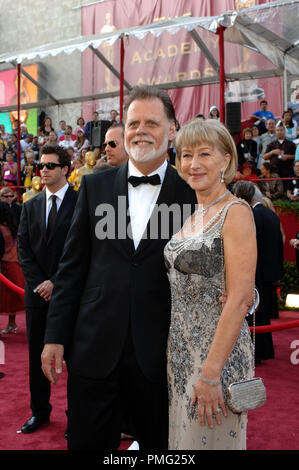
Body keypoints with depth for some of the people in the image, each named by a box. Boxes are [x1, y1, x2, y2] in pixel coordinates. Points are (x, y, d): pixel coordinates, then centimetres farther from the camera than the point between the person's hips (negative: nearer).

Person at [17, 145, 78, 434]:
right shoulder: (30, 207, 12)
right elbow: (23, 249, 7)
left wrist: (55, 282, -13)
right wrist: (39, 284, -5)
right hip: (38, 291, 5)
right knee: (37, 353, 11)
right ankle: (40, 411, 25)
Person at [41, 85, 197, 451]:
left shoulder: (191, 194, -2)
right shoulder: (95, 186, 4)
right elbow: (72, 266, 5)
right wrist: (55, 336, 3)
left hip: (160, 354, -1)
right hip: (95, 350, 2)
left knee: (159, 444, 16)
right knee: (86, 442, 14)